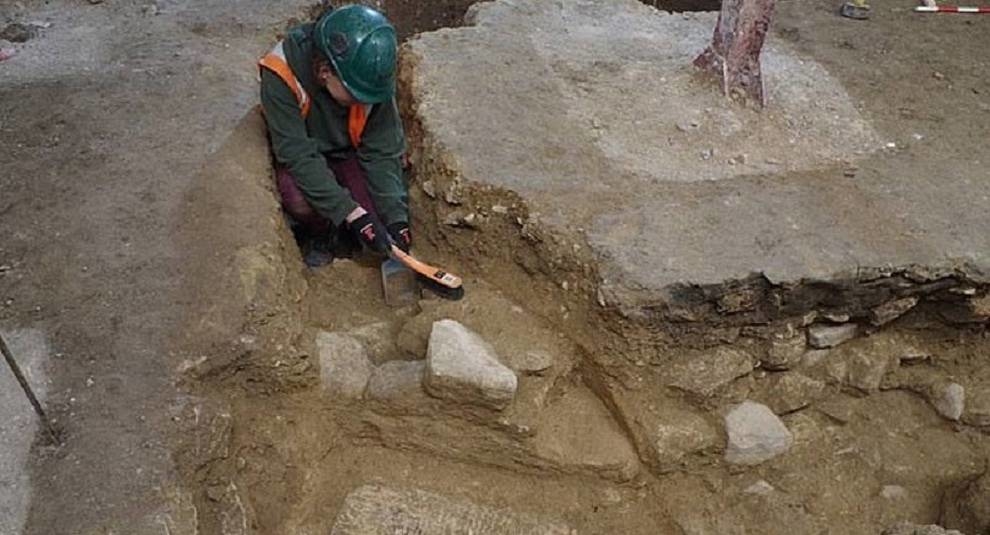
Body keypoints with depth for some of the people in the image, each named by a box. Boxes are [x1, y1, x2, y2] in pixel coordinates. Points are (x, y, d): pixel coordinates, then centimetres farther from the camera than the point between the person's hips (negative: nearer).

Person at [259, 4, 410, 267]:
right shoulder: (282, 74, -33)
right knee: (301, 202, -34)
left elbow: (383, 152, -17)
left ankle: (341, 233, 15)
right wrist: (353, 214, -39)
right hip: (300, 157, -2)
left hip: (349, 153, 2)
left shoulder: (372, 78, -24)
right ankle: (318, 235, 1)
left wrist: (396, 216, -26)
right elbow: (298, 155, -33)